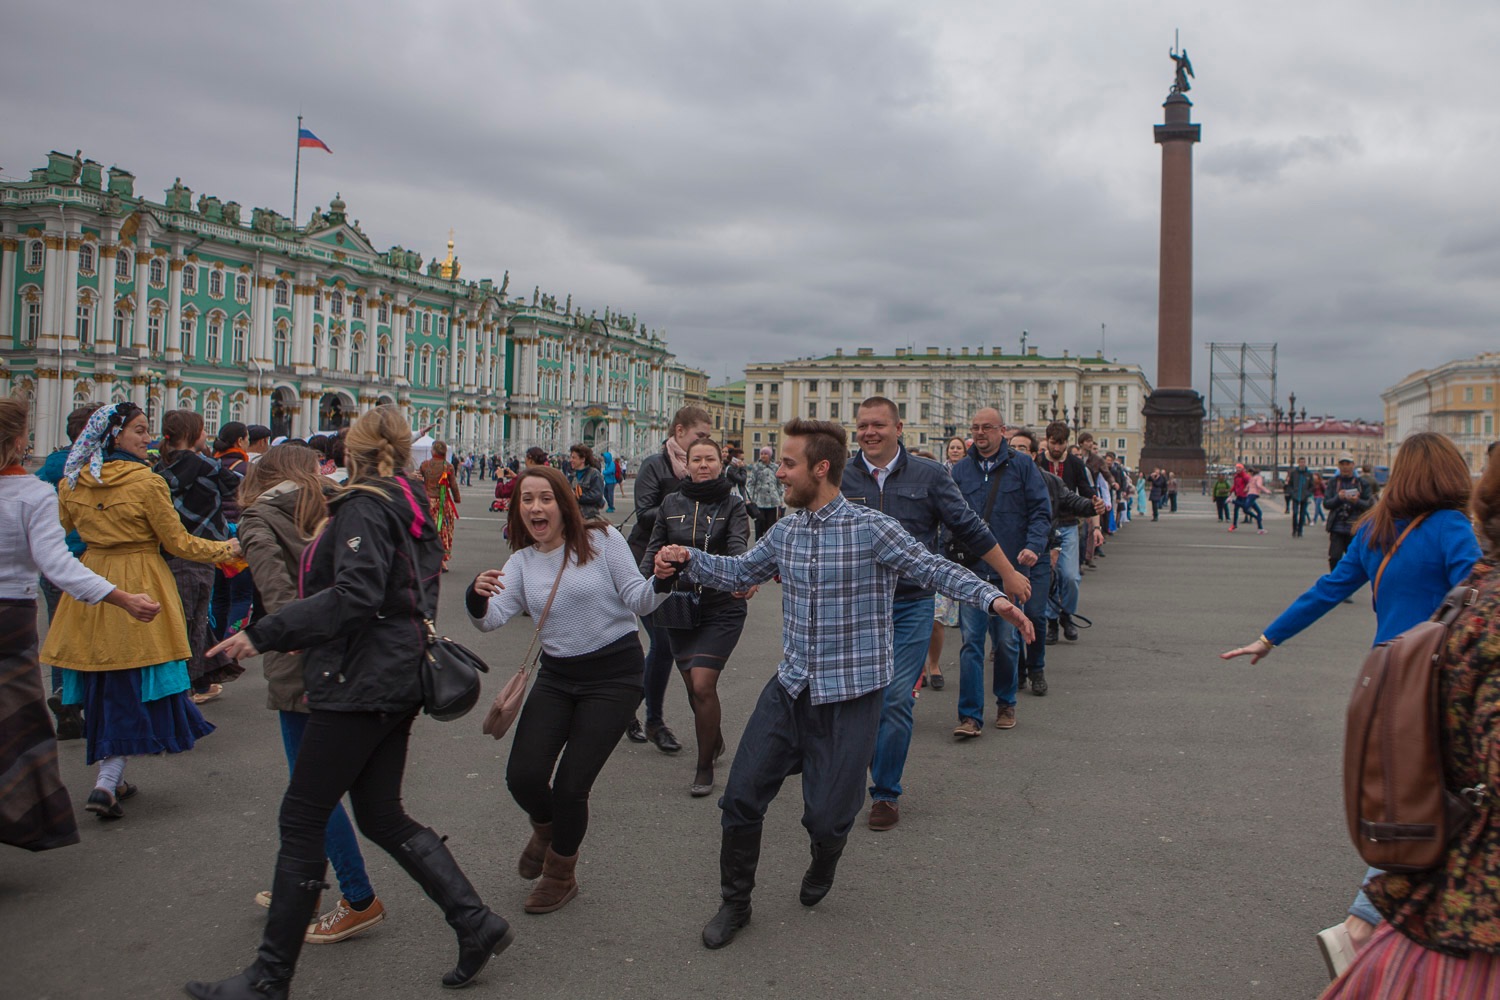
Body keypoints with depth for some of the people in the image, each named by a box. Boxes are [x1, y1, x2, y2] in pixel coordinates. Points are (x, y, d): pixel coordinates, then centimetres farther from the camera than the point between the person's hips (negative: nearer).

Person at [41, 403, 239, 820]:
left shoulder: (72, 482, 4)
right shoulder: (147, 483, -13)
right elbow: (178, 543, -8)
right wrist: (226, 549, 5)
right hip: (139, 585, -6)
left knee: (101, 685, 16)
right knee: (133, 686, 1)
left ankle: (111, 777, 26)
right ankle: (106, 784, -8)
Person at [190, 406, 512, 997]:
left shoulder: (364, 507, -13)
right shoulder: (412, 509, 15)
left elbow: (354, 596, -26)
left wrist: (266, 634, -24)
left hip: (360, 683, -9)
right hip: (398, 680, 9)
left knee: (301, 820, 0)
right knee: (382, 816, 14)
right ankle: (476, 922, 11)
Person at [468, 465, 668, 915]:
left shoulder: (601, 540, -8)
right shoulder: (521, 562, 5)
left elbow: (638, 601, -11)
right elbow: (492, 619, -7)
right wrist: (477, 598, -30)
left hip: (615, 675, -4)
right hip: (556, 676, 4)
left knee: (570, 787, -4)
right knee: (523, 777, -6)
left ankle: (561, 874, 27)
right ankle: (547, 829, 34)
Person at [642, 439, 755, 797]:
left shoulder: (732, 504, -3)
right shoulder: (671, 503, 7)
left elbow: (738, 546, -18)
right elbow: (655, 547, 10)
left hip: (721, 608, -4)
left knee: (702, 685, -12)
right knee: (693, 686, 12)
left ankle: (705, 766, 5)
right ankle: (715, 739, 41)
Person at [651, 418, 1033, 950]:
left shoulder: (871, 529, -14)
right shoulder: (786, 531, 5)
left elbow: (935, 569, -14)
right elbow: (741, 572, 18)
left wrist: (992, 597, -29)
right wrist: (689, 561, 3)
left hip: (850, 695, -5)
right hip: (790, 686, 5)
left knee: (826, 816, 2)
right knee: (741, 796, 3)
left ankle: (824, 862, 40)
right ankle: (735, 901, 25)